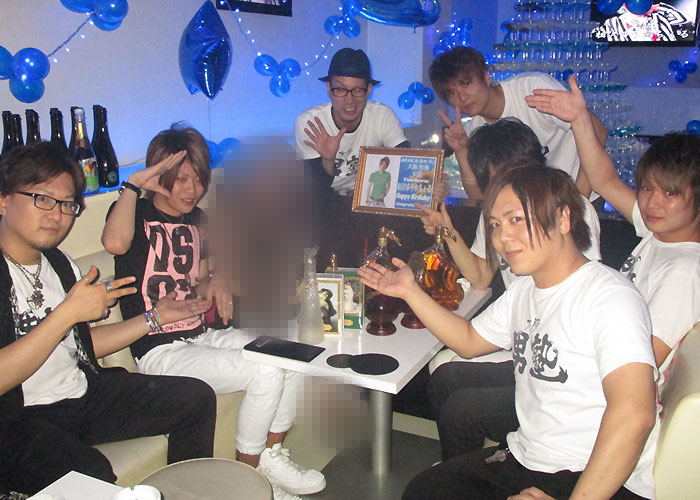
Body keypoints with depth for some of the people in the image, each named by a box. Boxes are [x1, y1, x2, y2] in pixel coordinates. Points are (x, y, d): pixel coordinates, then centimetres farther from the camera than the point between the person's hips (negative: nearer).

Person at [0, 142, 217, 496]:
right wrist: (68, 312, -24)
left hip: (84, 393, 8)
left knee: (196, 397, 3)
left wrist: (154, 317, 18)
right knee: (92, 476, -36)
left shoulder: (60, 265, 12)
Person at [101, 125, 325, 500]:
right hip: (160, 351, -7)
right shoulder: (136, 212, -8)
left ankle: (271, 457, 9)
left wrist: (215, 282, 1)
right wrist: (133, 183, -24)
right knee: (266, 374, -23)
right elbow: (115, 243, -35)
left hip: (200, 335, 8)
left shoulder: (194, 218, 14)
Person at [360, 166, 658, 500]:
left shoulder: (610, 297, -19)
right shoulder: (525, 290, 9)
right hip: (525, 460, 8)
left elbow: (634, 415, -29)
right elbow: (469, 341, 22)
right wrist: (410, 291, 13)